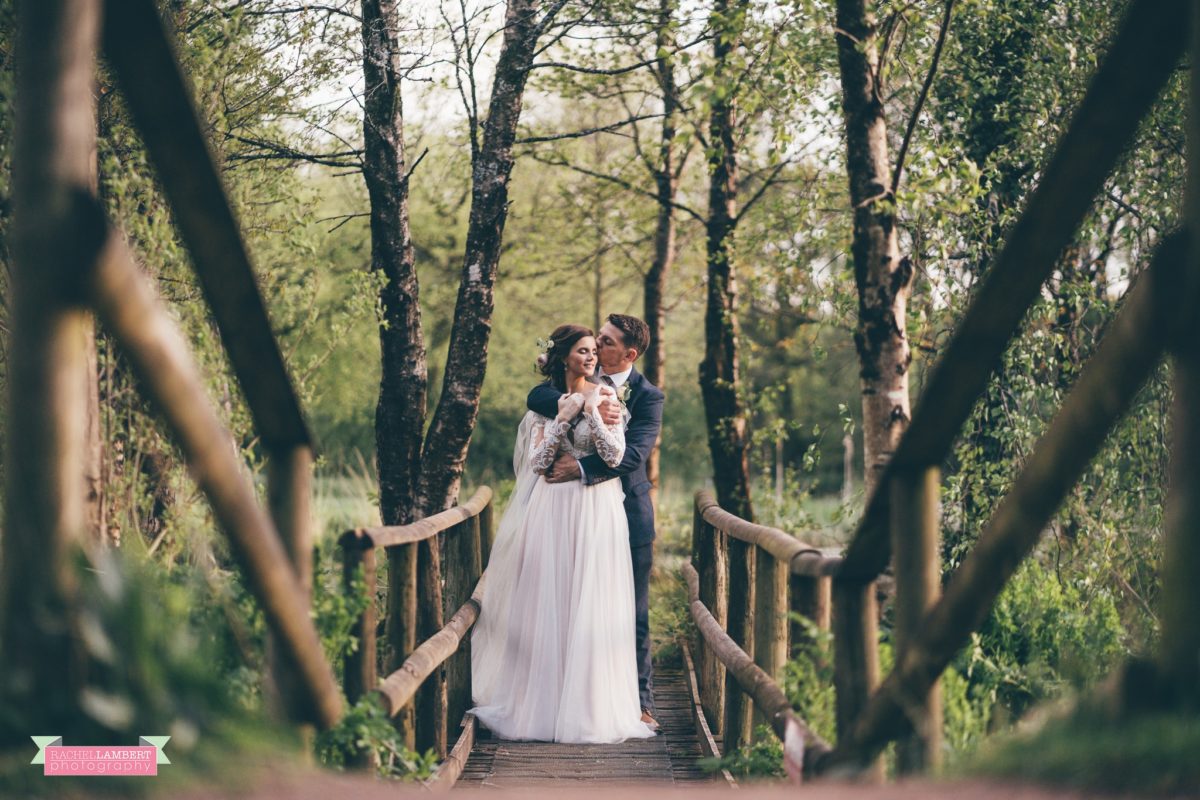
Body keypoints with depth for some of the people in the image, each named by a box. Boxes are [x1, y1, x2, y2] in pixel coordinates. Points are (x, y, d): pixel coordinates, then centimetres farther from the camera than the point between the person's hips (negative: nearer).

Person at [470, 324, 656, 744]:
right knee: (547, 604, 2)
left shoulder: (605, 396, 3)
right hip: (553, 511, 2)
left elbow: (614, 456, -8)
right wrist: (564, 417, -8)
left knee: (592, 609, -3)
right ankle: (543, 701, 9)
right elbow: (537, 462, 1)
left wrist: (591, 410, -14)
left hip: (596, 512, -2)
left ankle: (591, 705, 3)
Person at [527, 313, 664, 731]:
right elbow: (537, 396, -14)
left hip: (628, 511, -2)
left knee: (632, 611, 4)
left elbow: (633, 453, -18)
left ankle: (640, 700, 12)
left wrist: (582, 467, -26)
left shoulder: (648, 396, -5)